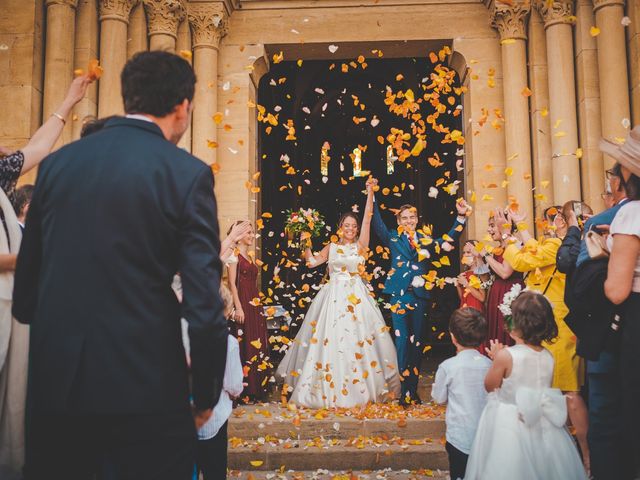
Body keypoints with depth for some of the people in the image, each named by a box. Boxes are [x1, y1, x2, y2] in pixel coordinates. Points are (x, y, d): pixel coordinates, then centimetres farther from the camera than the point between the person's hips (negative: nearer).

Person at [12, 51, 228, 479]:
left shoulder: (57, 163, 4)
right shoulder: (187, 173, -10)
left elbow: (26, 283, 9)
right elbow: (204, 303, -14)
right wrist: (206, 395, -1)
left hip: (54, 380, 5)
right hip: (145, 387, -4)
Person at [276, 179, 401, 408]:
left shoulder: (361, 245, 8)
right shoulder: (331, 247, 12)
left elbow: (367, 220, -1)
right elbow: (312, 261, 1)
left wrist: (370, 193, -7)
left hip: (356, 296, -1)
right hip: (333, 296, 1)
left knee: (360, 339, -4)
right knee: (329, 339, -2)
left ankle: (361, 388, 6)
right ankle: (329, 391, 7)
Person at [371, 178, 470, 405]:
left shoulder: (426, 239, 13)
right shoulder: (393, 238, 6)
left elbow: (449, 240, 10)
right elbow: (377, 223, -2)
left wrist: (461, 216, 3)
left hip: (420, 296, 3)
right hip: (399, 295, -3)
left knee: (417, 343, 7)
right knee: (402, 342, -5)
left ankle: (414, 390, 17)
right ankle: (405, 392, 1)